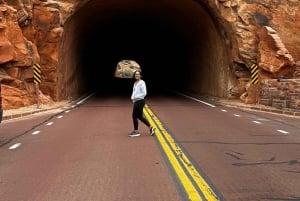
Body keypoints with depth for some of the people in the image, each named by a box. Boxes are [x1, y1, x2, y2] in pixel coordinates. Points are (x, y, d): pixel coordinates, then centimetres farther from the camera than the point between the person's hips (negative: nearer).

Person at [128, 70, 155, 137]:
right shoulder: (135, 83, 12)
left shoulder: (142, 83, -13)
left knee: (134, 116, -2)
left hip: (140, 101, -9)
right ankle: (151, 128, 23)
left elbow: (144, 93, -18)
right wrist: (132, 97, 2)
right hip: (136, 101, 9)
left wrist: (135, 97, -15)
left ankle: (136, 132, 11)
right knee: (140, 116, 13)